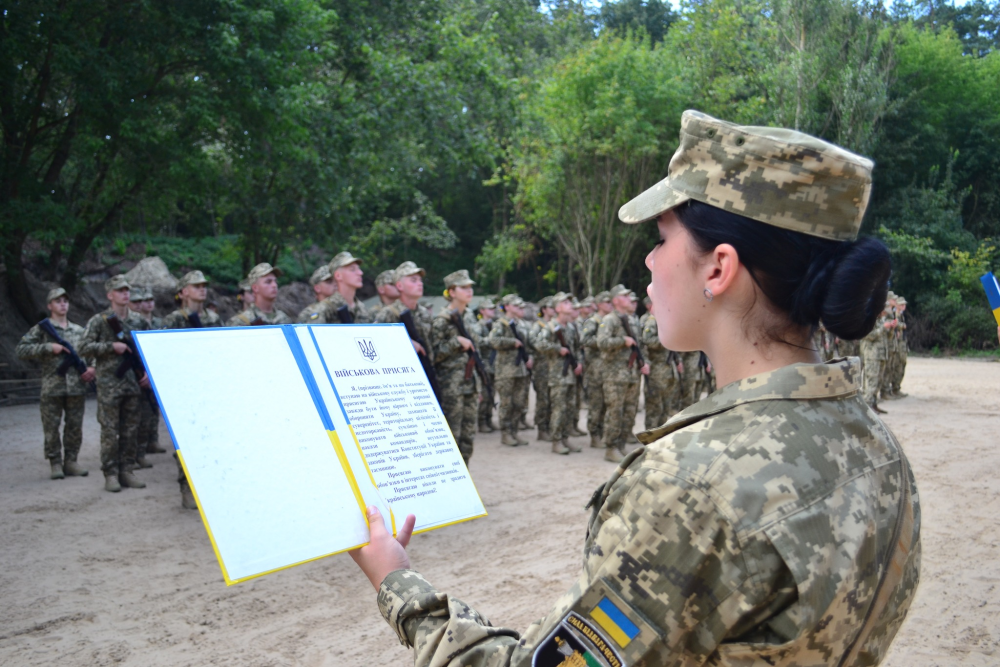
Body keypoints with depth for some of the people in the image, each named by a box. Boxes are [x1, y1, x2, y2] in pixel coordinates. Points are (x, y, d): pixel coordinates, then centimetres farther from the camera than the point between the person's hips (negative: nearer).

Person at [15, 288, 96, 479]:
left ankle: (71, 461, 16)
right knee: (51, 428, 1)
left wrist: (92, 367, 1)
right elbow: (20, 350, -6)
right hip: (51, 388, -3)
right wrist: (49, 347, -15)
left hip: (77, 387, 3)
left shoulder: (79, 331, 14)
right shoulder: (41, 329, 3)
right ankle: (55, 464, 11)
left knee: (75, 427, 6)